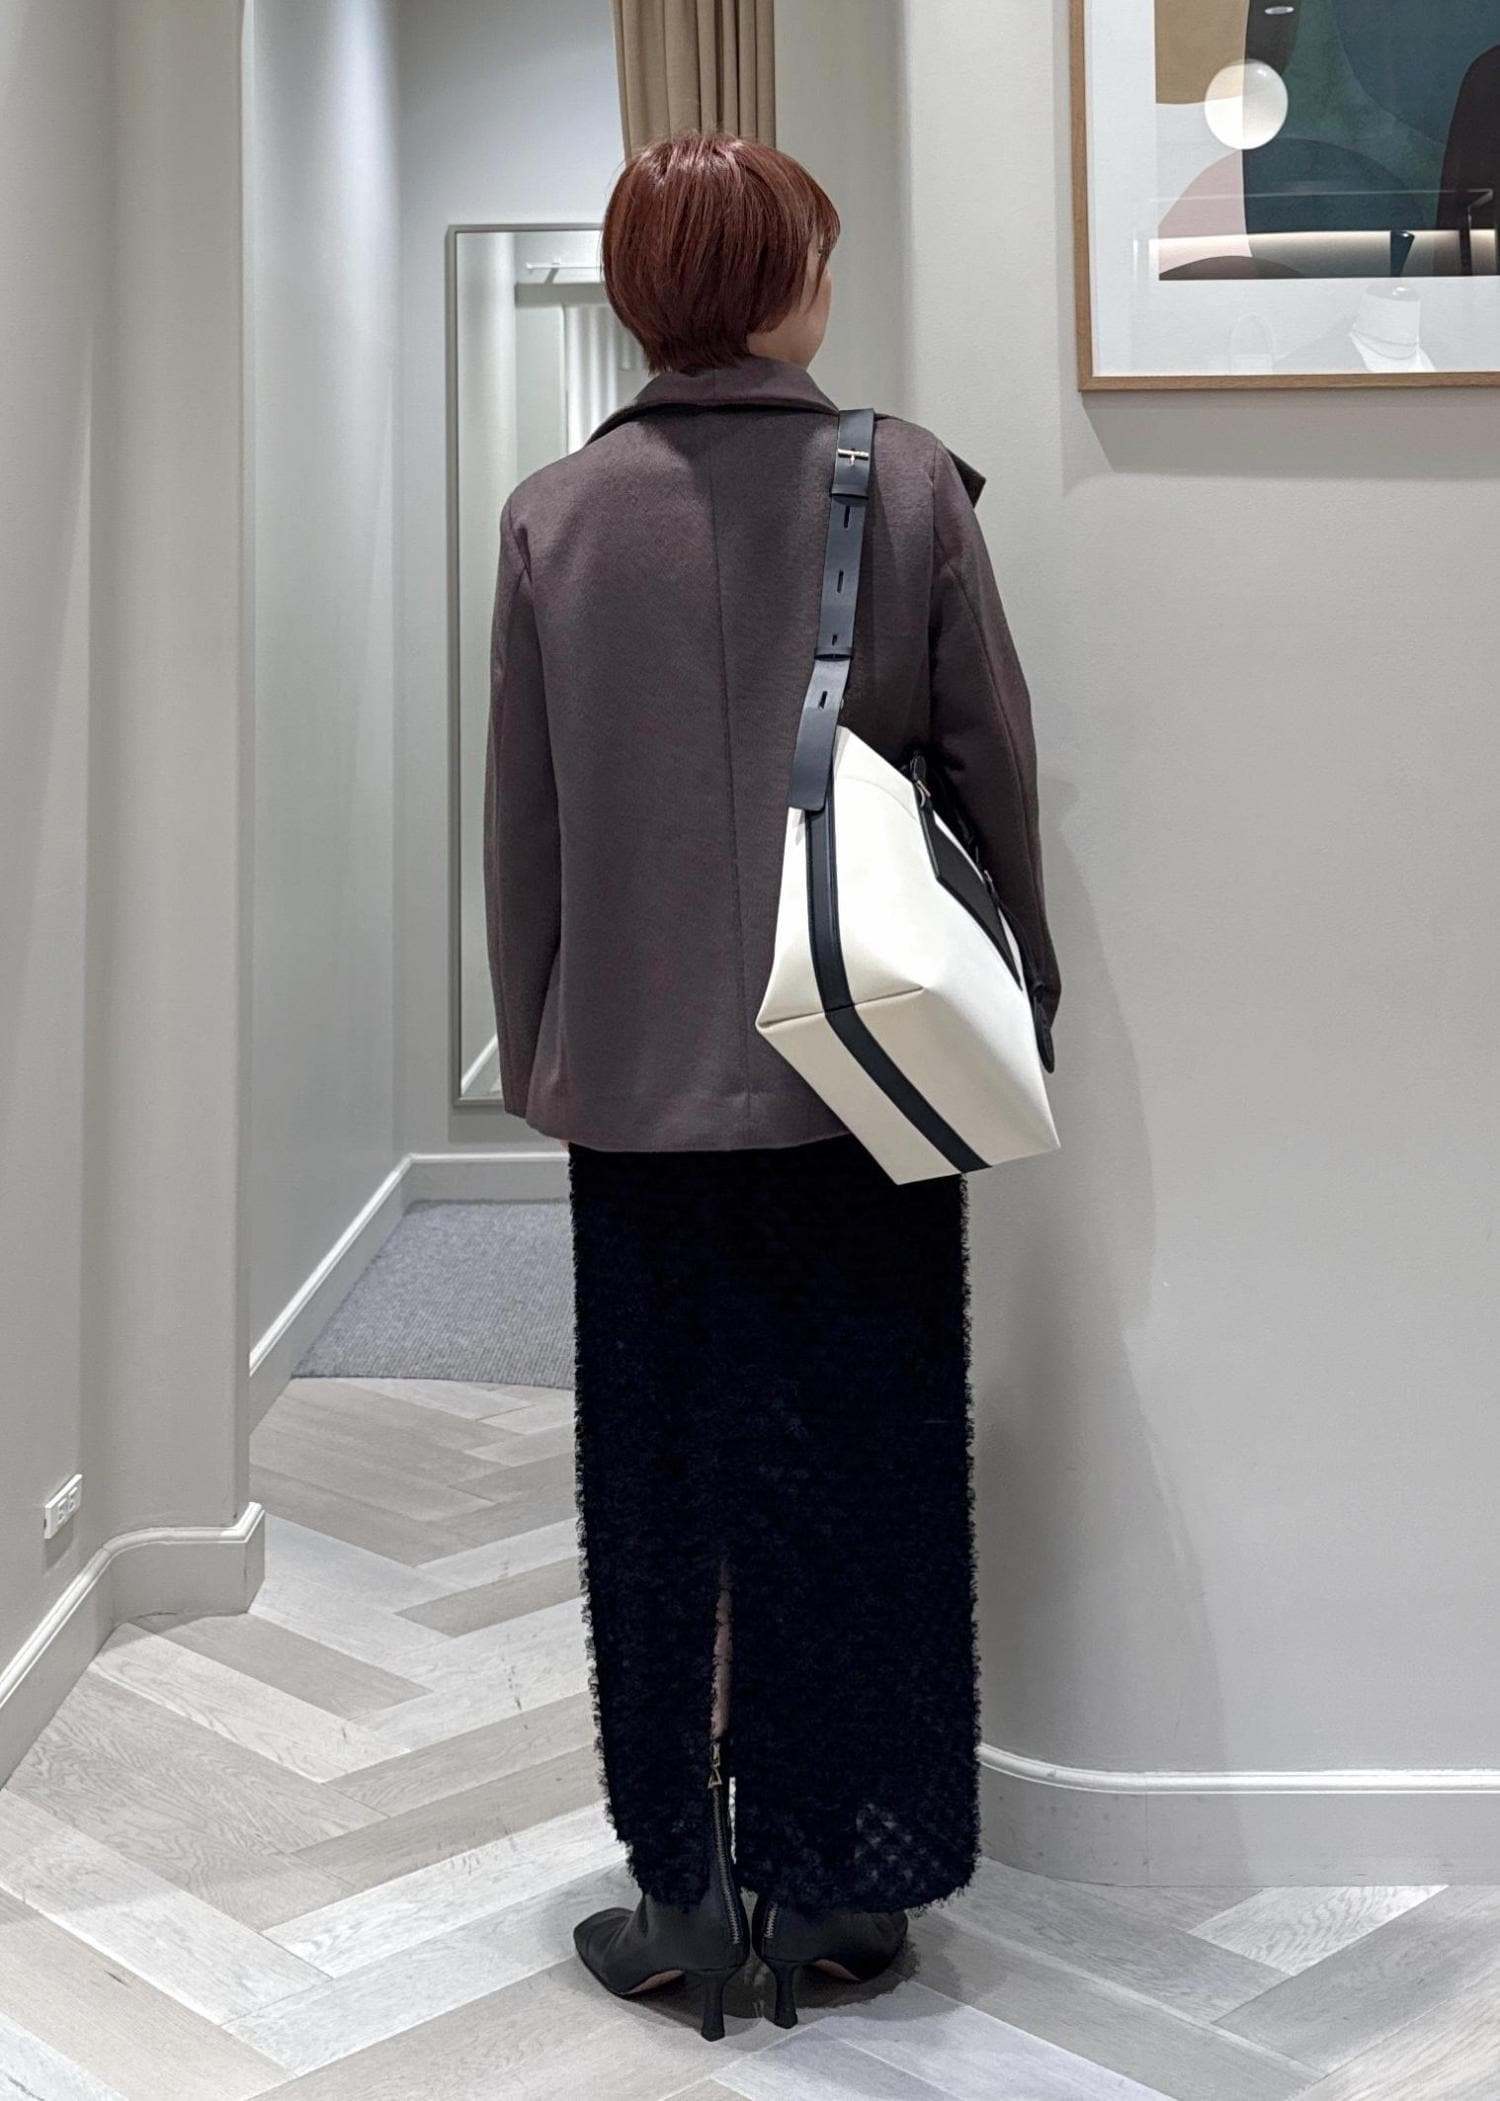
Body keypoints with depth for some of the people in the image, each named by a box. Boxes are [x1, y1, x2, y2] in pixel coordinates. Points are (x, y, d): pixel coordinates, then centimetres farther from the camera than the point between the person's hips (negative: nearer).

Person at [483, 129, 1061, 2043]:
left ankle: (682, 1893, 21)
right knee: (856, 1482, 11)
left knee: (659, 1483, 12)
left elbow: (522, 821, 2)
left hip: (640, 1080, 1)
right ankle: (836, 1887, 22)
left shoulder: (555, 514, -2)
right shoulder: (910, 487, -5)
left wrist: (535, 1052, 12)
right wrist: (1015, 1007, 10)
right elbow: (996, 770, -2)